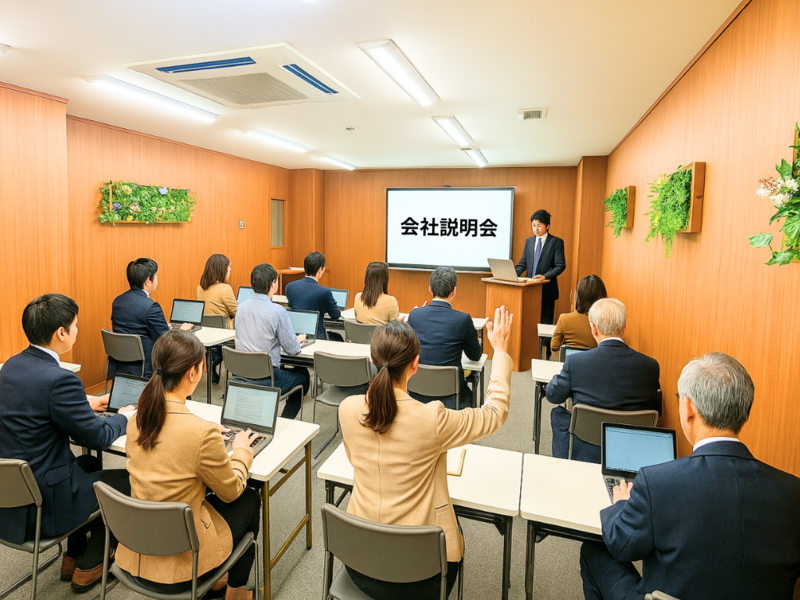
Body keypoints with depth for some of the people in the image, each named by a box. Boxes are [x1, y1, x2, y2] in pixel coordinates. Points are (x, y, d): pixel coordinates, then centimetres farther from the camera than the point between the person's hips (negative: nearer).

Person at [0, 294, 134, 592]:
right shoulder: (59, 379, -28)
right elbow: (97, 437, -17)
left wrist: (86, 404, 16)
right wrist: (125, 417, 2)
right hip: (41, 505, -9)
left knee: (89, 463, 29)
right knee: (126, 479, 11)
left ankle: (73, 555, 39)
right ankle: (89, 566, 28)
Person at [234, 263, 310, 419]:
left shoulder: (241, 307, 1)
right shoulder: (277, 311, -18)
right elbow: (292, 349, -12)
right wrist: (299, 339, 11)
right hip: (266, 379, -6)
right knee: (303, 376, 20)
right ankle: (285, 421, 25)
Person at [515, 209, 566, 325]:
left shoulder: (556, 242, -4)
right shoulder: (529, 241, 12)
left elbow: (561, 266, -10)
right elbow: (523, 263, 13)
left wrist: (545, 276, -24)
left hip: (547, 288, -4)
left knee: (546, 322, 2)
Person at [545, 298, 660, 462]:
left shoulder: (576, 361, -17)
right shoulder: (650, 365, -10)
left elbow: (553, 396, 0)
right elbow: (655, 412, 5)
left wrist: (562, 375, 20)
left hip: (586, 454, -2)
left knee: (558, 413, 22)